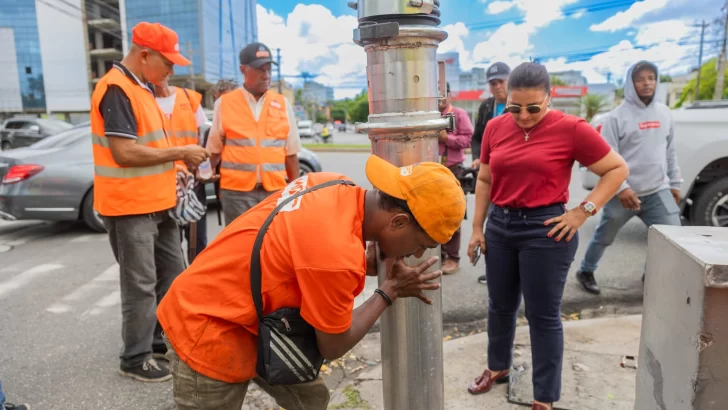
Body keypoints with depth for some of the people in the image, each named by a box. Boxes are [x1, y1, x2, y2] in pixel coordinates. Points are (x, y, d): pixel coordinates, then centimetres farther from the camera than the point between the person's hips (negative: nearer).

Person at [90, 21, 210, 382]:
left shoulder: (141, 88, 14)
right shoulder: (117, 90, -17)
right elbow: (124, 152, -25)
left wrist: (171, 169, 8)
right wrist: (180, 153, -17)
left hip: (155, 203, 10)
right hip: (129, 206, -10)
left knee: (171, 275, 17)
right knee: (141, 285, 1)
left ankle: (162, 339, 32)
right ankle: (135, 358, 16)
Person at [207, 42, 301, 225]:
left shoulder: (282, 104, 7)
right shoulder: (224, 103, 2)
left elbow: (291, 153, 8)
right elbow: (215, 149, 8)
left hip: (275, 190, 2)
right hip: (236, 191, -1)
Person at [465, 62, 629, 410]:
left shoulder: (571, 129, -10)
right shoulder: (495, 127, 3)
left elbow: (618, 169, -3)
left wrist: (584, 210, -13)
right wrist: (477, 228, 9)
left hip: (545, 230, -4)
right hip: (500, 226, 5)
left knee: (543, 316, 5)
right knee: (500, 306, 18)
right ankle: (497, 368, 42)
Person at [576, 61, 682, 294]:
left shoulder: (664, 113, 9)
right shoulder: (618, 116, -9)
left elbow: (670, 152, 16)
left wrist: (675, 183, 15)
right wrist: (621, 188, -21)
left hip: (658, 192, 5)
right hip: (624, 193, -5)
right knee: (604, 237, 11)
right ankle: (586, 272, 32)